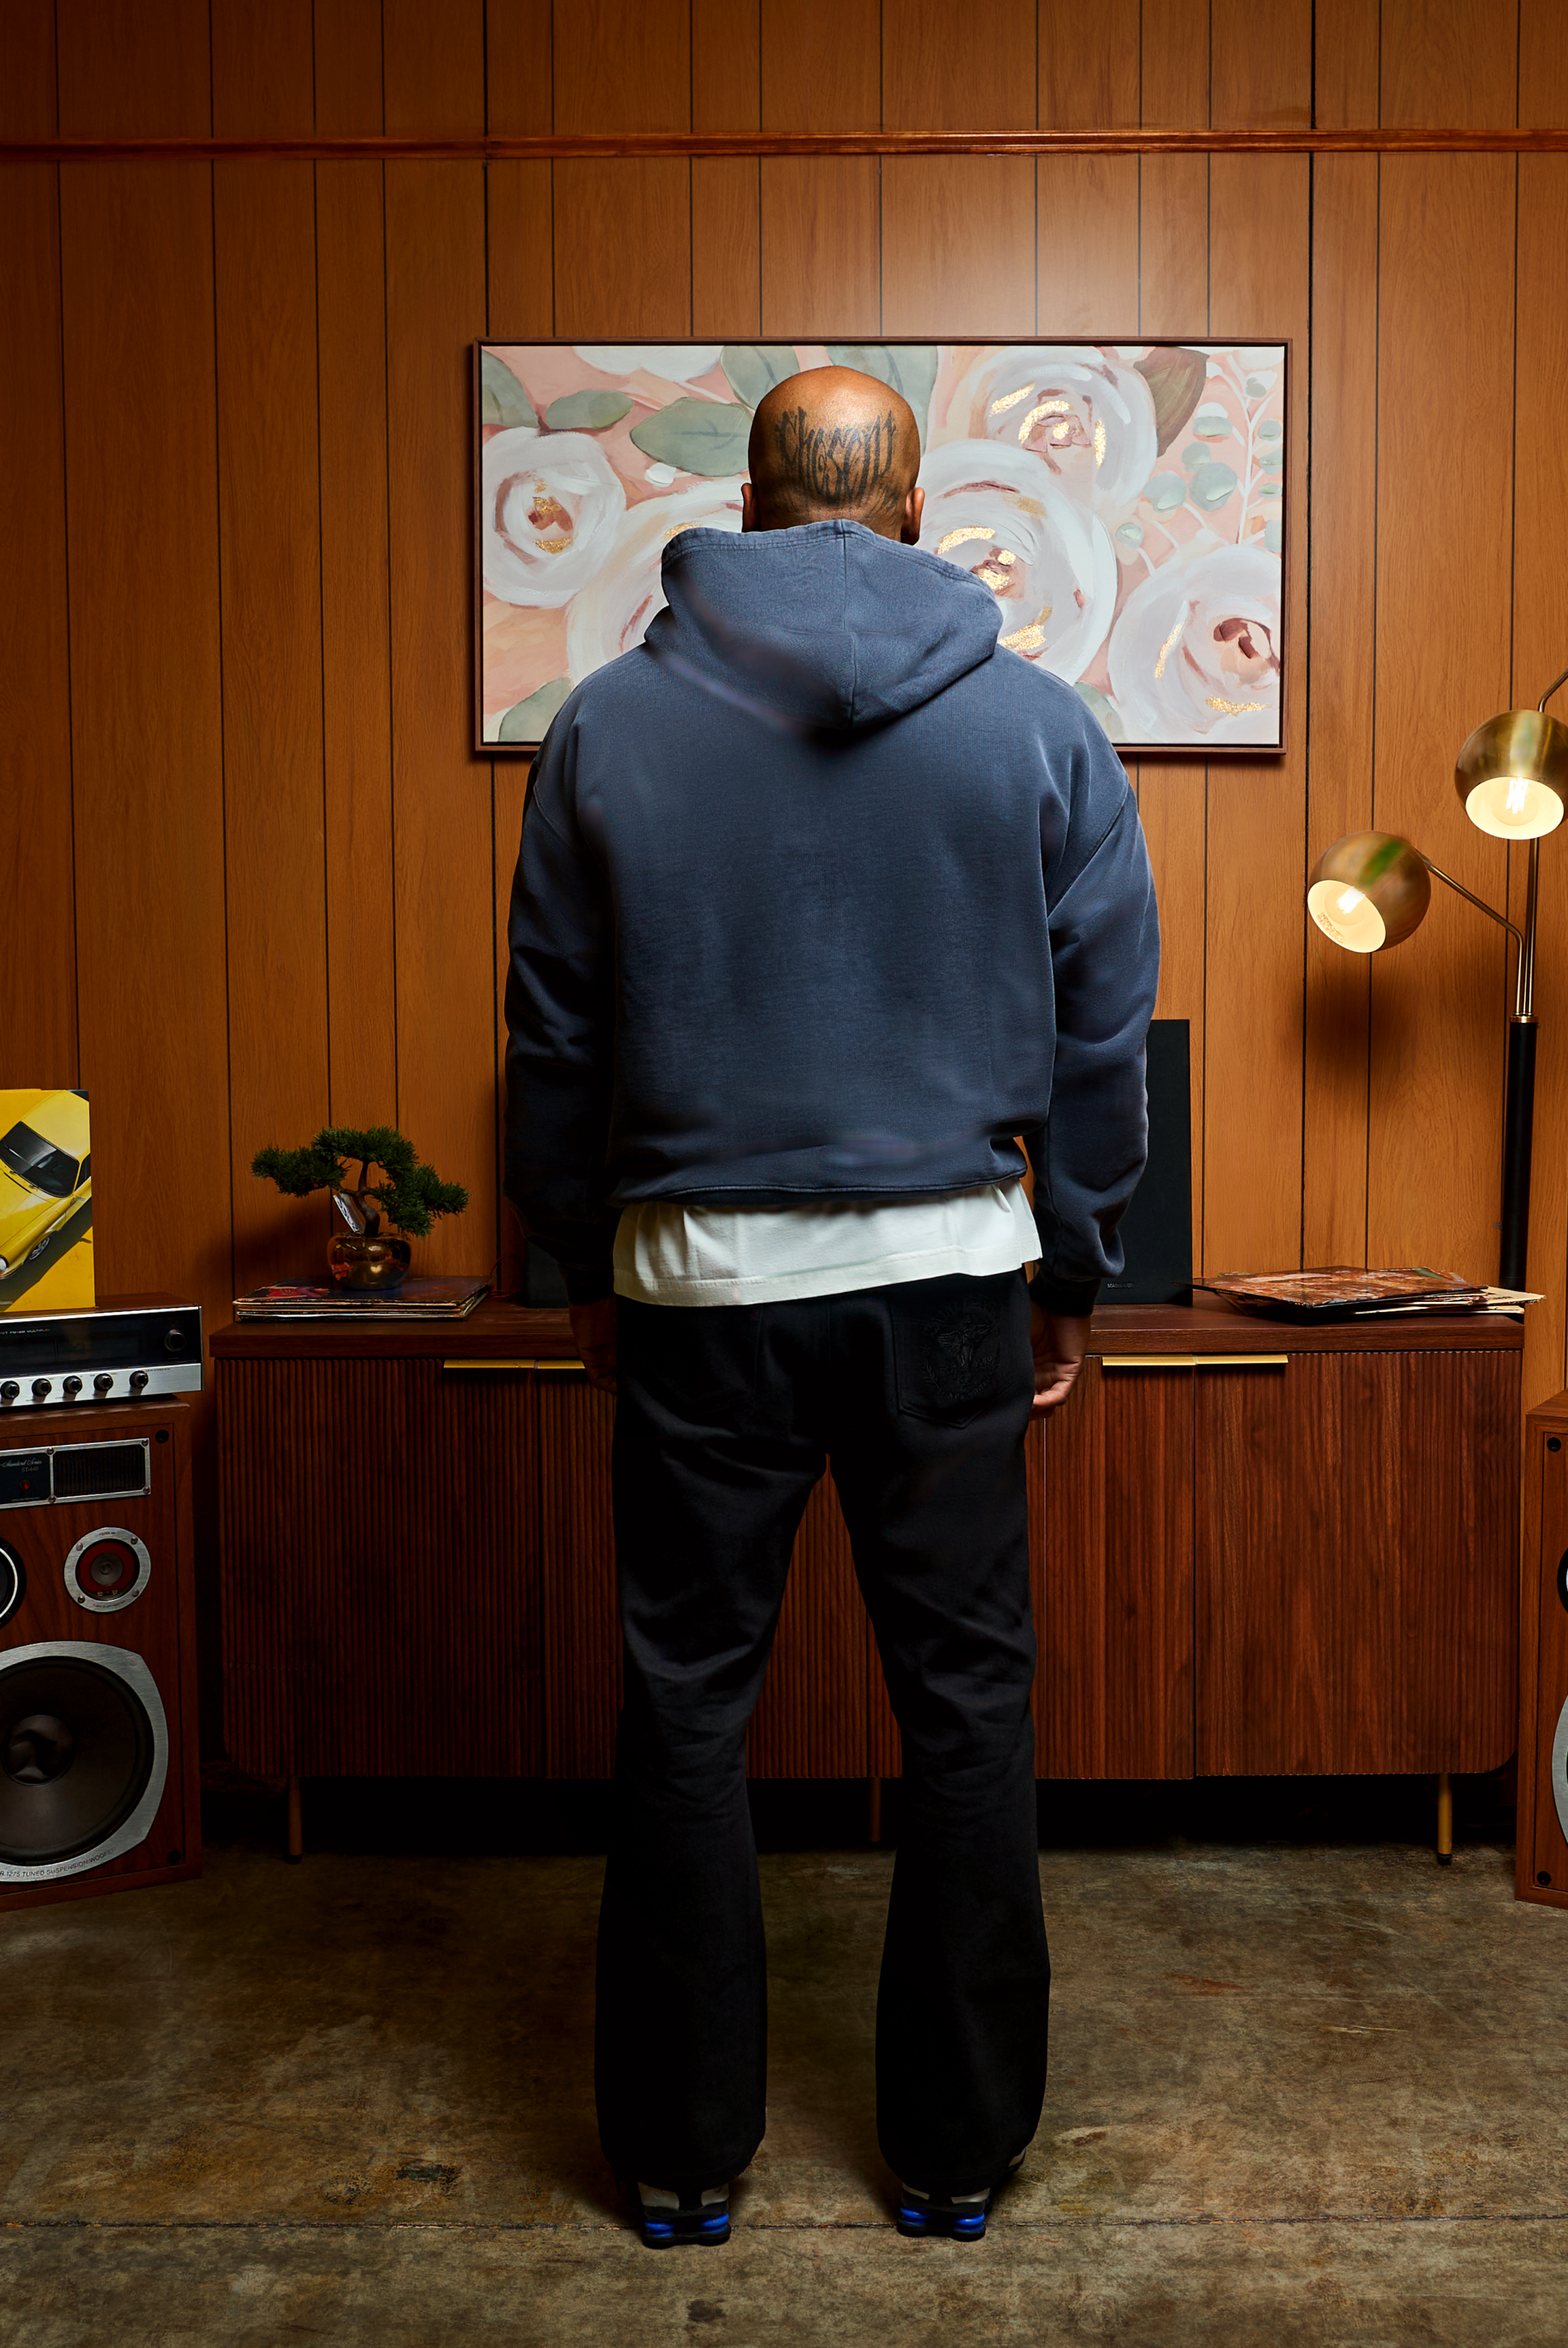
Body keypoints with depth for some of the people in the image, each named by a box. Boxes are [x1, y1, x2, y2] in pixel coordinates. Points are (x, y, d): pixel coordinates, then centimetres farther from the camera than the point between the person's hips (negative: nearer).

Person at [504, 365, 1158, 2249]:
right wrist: (1072, 1275, 13)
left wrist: (585, 1272, 15)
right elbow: (1105, 1032, 3)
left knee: (685, 1710, 12)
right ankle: (959, 2154, 27)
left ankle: (683, 2157, 26)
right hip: (949, 1272, 1)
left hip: (698, 1280, 0)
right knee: (967, 1708, 12)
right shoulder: (1038, 722, 0)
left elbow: (554, 1044, 4)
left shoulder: (609, 724, 0)